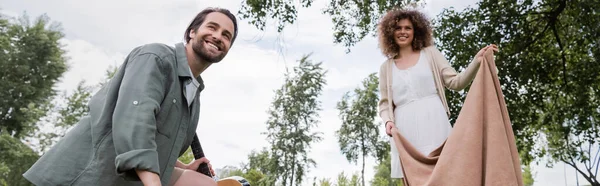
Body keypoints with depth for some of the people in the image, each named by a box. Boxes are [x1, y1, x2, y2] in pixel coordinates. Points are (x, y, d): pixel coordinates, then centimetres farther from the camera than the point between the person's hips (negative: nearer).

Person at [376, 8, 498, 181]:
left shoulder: (430, 53, 13)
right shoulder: (386, 67, 15)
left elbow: (455, 82, 6)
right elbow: (385, 103, 14)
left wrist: (477, 61, -8)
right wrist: (388, 121, -7)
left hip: (433, 122, -1)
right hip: (405, 129, 1)